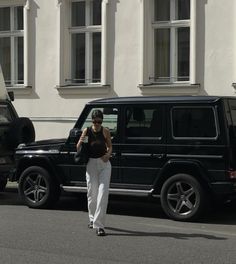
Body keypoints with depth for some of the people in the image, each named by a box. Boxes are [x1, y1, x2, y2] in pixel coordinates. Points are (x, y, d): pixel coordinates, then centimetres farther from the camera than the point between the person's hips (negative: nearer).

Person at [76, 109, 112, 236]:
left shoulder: (105, 131, -1)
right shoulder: (87, 131, -1)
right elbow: (78, 149, 6)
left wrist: (108, 154, -7)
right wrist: (81, 142, -15)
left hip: (104, 164, -1)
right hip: (91, 164, 1)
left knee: (103, 192, -11)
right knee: (92, 192, 9)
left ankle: (99, 224, -12)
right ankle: (93, 218, 33)